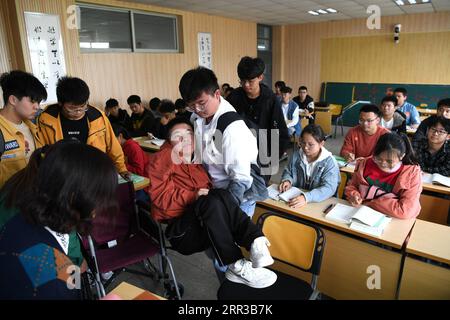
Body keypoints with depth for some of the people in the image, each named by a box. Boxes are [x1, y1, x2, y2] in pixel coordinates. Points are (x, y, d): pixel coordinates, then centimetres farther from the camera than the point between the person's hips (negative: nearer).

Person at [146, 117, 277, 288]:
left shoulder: (198, 163, 24)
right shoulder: (162, 158, 5)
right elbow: (160, 196, -9)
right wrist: (194, 196, -18)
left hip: (205, 225, 5)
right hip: (180, 232, -4)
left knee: (221, 194, -27)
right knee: (212, 200, -34)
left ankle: (255, 242, -39)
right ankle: (237, 267, -34)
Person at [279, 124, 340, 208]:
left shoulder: (329, 162, -11)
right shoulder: (296, 155, 2)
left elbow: (329, 188, -22)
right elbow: (288, 172, 18)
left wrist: (306, 197, -36)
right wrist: (287, 181, -5)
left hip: (320, 203, -4)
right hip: (296, 197, 4)